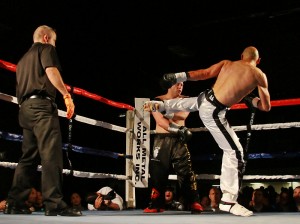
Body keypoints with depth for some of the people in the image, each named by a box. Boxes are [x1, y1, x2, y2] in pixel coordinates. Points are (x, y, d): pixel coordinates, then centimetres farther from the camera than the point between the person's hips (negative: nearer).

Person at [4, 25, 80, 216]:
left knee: (28, 157, 9)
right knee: (51, 154, -16)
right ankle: (55, 204, -24)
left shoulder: (23, 59, 30)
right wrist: (67, 95, -17)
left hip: (25, 108, 9)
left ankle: (15, 204, 8)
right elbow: (51, 71, -13)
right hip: (41, 104, -9)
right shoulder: (46, 49, 7)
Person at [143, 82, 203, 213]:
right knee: (158, 171, -1)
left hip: (179, 140, 1)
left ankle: (194, 203, -5)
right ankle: (155, 205, 6)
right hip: (161, 140, -1)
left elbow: (183, 115, -9)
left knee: (186, 170, -7)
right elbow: (160, 120, -9)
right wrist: (178, 129, -20)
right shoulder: (158, 100, 4)